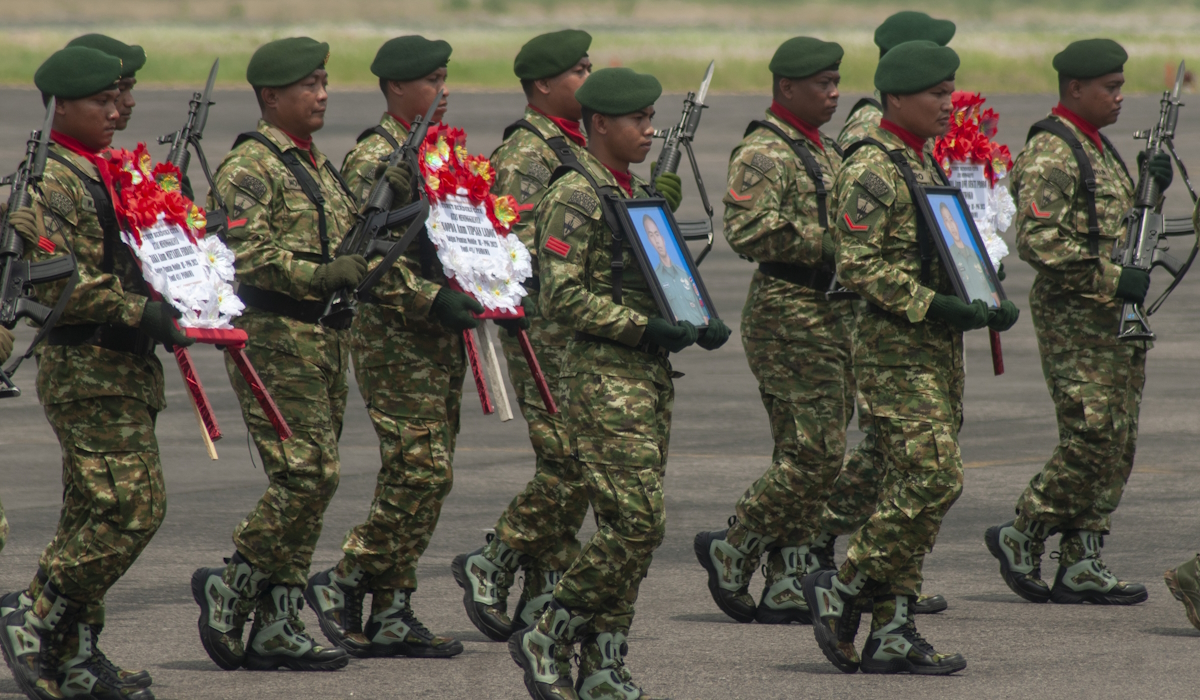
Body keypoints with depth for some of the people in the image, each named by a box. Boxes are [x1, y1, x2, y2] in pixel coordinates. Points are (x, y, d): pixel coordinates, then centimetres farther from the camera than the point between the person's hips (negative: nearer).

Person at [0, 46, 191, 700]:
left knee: (92, 513, 10)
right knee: (132, 506, -15)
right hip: (85, 371, -10)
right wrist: (142, 312, -24)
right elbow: (57, 284, -22)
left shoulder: (105, 175, 18)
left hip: (126, 371, 10)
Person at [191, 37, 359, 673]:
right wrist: (320, 275, -29)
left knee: (309, 482, 7)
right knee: (306, 475, -15)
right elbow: (246, 253, -22)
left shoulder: (317, 166, 20)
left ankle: (276, 626, 9)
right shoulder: (249, 167, -10)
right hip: (274, 338, -9)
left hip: (324, 339, 9)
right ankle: (230, 589, -3)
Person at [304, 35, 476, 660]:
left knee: (420, 478, 7)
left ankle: (391, 614, 10)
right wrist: (432, 300, -24)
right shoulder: (373, 161, -12)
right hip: (394, 340, -9)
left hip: (442, 339, 9)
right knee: (422, 473, -13)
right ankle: (341, 582, -1)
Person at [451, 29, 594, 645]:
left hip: (579, 332, 10)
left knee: (569, 468, 9)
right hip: (544, 331, -10)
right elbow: (524, 249, -22)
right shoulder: (526, 154, -13)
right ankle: (490, 566, -1)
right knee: (568, 467, -13)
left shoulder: (575, 147, 17)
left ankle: (544, 600, 13)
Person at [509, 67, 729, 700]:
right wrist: (644, 327, -21)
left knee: (631, 528, 6)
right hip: (604, 374, -9)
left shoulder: (641, 192, 17)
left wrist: (699, 321, 6)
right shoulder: (574, 198, -11)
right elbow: (561, 298, -17)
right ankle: (544, 641, -4)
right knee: (637, 522, -15)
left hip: (652, 374, 9)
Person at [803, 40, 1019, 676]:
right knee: (933, 479, -16)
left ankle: (891, 633, 8)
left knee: (913, 488, 7)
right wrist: (932, 306, -22)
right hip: (896, 352, -9)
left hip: (940, 349, 9)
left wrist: (990, 303, 13)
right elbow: (858, 265, -19)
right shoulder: (870, 170, -12)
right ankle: (840, 590, -3)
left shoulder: (927, 164, 17)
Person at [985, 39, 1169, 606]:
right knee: (1091, 442, -13)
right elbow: (1037, 241, -23)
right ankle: (1021, 537, 2)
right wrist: (1111, 280, -23)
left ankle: (1080, 564, 9)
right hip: (1075, 322, -10)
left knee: (1116, 447, 6)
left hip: (1117, 321, 10)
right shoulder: (1051, 154, -14)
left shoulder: (1097, 148, 17)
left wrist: (1150, 187, 9)